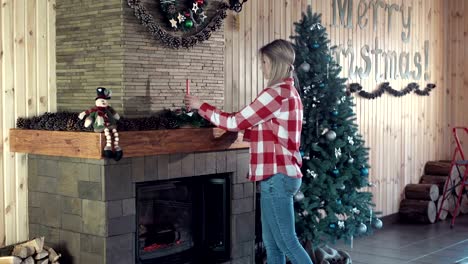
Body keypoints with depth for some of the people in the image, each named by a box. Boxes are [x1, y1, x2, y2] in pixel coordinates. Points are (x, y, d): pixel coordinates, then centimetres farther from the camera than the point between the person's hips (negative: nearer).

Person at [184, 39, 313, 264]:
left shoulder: (277, 93, -16)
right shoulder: (289, 92, 16)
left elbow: (236, 122, -13)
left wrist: (201, 106, -3)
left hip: (277, 176, -10)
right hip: (280, 174, 10)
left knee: (287, 242, -4)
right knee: (272, 243, 13)